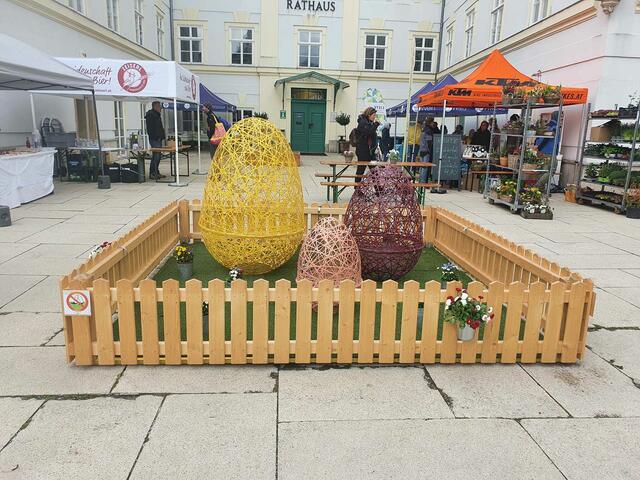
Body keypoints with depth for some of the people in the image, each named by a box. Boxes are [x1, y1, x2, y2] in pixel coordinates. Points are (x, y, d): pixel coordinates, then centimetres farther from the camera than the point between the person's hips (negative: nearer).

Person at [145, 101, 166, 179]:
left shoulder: (157, 115, 21)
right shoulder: (150, 115, -9)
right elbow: (150, 128, -18)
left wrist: (162, 135, 16)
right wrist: (155, 136, -21)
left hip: (158, 139, 10)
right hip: (154, 139, -10)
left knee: (158, 156, 11)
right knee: (156, 156, -13)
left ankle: (156, 173, 17)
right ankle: (152, 173, -10)